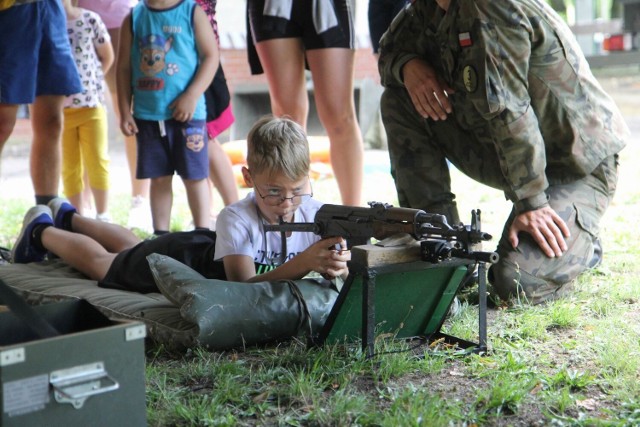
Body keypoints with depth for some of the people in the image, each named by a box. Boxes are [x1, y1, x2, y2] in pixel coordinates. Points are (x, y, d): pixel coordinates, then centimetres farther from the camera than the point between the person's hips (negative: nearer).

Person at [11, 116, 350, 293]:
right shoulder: (237, 218, -42)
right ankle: (41, 230, 49)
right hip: (181, 258, -6)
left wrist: (335, 267, -54)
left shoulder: (315, 215, -30)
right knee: (104, 263, 21)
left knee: (135, 250, 33)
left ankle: (68, 217, 61)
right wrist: (299, 265, -62)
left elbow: (338, 276, -29)